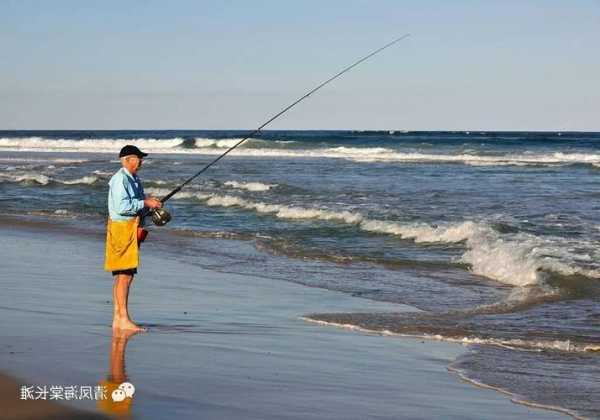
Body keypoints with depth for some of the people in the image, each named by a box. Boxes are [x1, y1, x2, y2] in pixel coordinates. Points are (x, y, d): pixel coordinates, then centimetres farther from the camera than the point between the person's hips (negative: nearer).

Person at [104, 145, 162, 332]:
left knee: (122, 275, 10)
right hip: (121, 227, -10)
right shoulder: (120, 179, -14)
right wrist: (145, 203, -17)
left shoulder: (134, 179, 18)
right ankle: (124, 320, -9)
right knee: (124, 275, -10)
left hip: (132, 228, 10)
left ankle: (117, 319, 14)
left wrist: (150, 203, 7)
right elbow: (121, 207, -23)